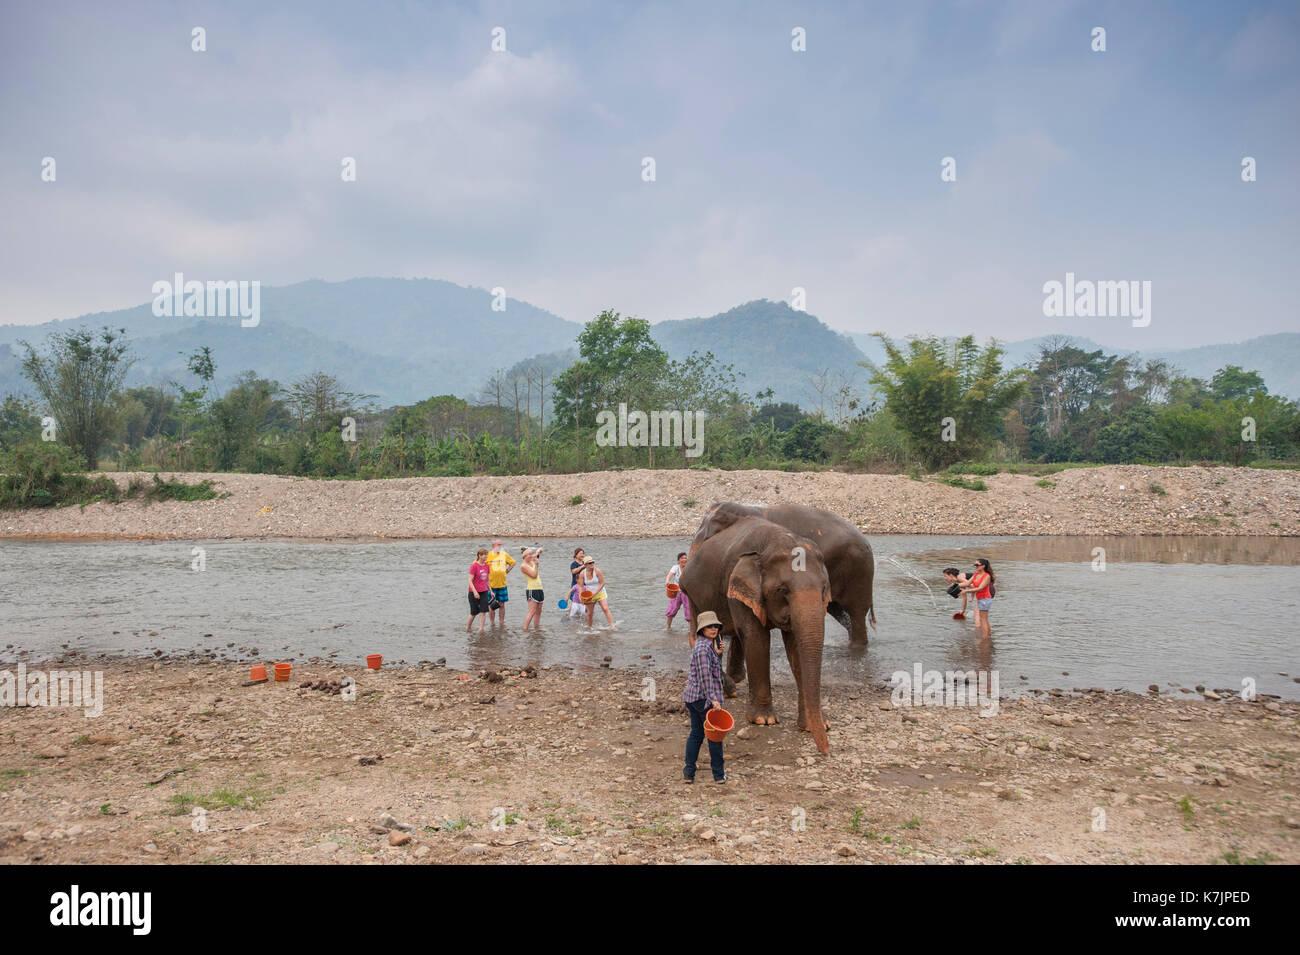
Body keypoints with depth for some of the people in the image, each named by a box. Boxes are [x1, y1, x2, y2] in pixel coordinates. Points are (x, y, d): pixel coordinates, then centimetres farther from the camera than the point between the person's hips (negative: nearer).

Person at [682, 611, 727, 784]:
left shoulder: (705, 645, 14)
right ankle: (719, 775, 13)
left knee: (696, 734, 13)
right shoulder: (703, 647, -17)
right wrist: (713, 699, -24)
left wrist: (717, 653, 8)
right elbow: (705, 675, -23)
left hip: (692, 695, 9)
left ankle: (689, 772, 15)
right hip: (704, 697, -9)